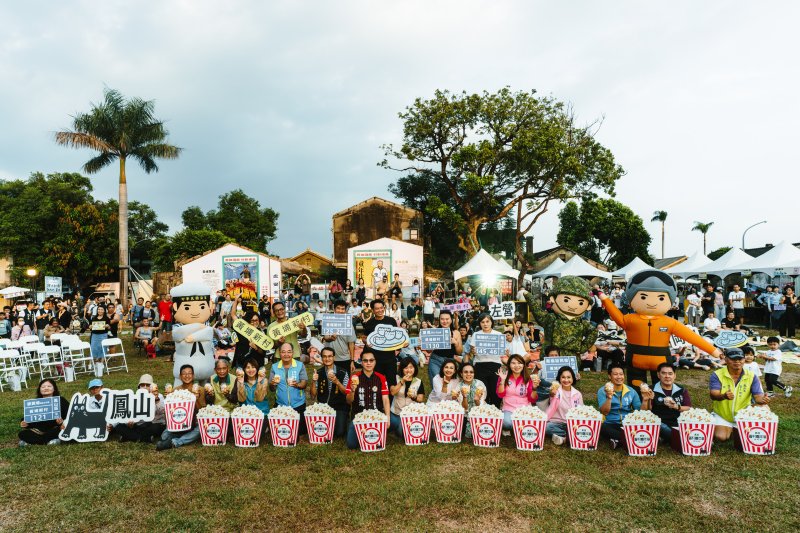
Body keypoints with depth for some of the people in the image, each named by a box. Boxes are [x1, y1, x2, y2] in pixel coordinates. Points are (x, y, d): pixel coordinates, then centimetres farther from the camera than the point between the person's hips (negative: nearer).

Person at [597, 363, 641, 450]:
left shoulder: (631, 391, 9)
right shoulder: (603, 391, -1)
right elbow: (604, 412, -12)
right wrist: (609, 397, -27)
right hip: (610, 424, -3)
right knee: (601, 428, -37)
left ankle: (618, 439, -20)